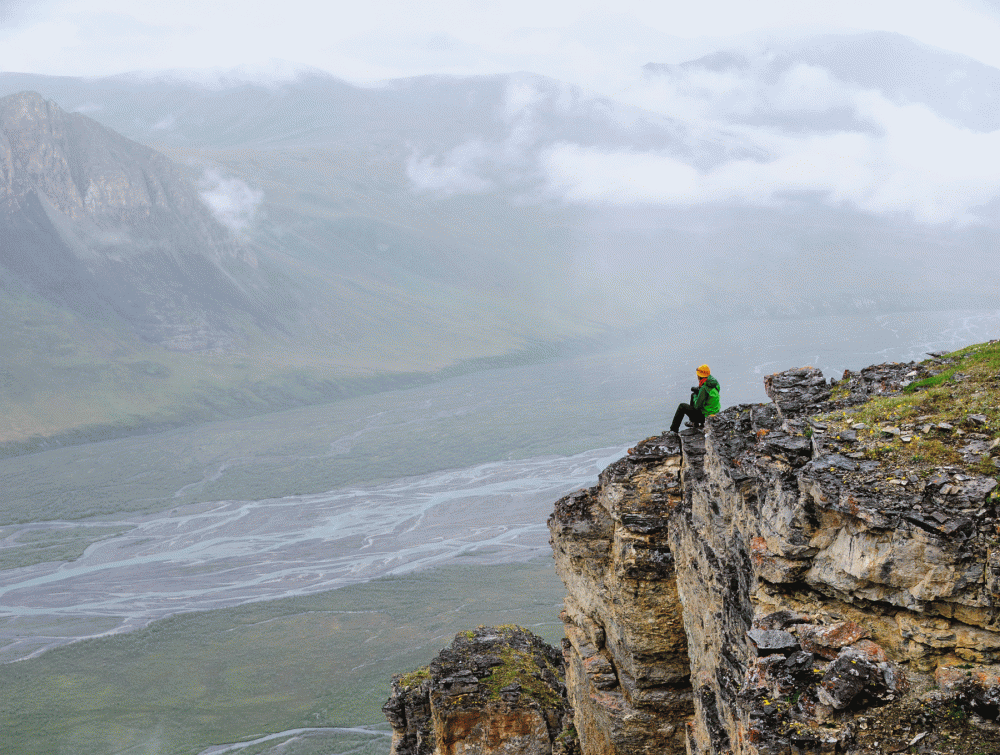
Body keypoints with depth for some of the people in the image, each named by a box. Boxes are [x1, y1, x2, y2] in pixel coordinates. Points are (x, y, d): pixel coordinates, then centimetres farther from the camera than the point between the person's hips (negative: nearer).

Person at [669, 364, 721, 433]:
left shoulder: (704, 389, -29)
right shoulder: (714, 382, -3)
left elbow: (697, 406, -22)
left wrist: (695, 396, -3)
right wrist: (698, 390, 5)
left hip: (705, 416, -8)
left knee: (682, 407, 4)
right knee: (693, 395, 25)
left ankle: (673, 430, 13)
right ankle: (694, 422, 34)